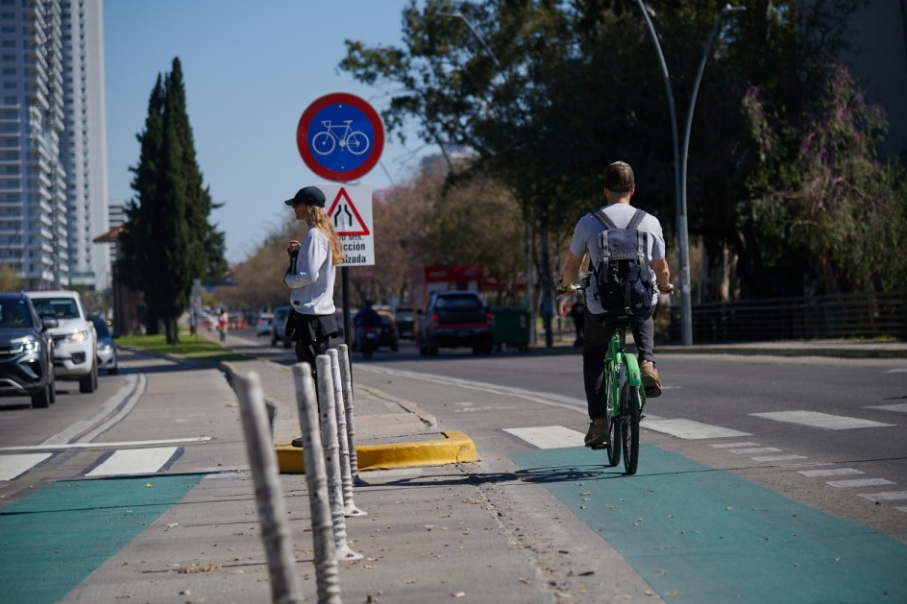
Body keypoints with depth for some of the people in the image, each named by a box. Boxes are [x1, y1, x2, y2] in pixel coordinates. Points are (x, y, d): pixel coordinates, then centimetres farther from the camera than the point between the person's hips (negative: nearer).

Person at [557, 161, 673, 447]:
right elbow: (661, 270, 7)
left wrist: (565, 286, 28)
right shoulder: (650, 222, -2)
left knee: (593, 357, 21)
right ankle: (647, 362, 8)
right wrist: (665, 286, 30)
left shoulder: (588, 222, -4)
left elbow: (571, 266, 6)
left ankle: (599, 422, 8)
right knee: (644, 325, 37)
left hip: (601, 307, -1)